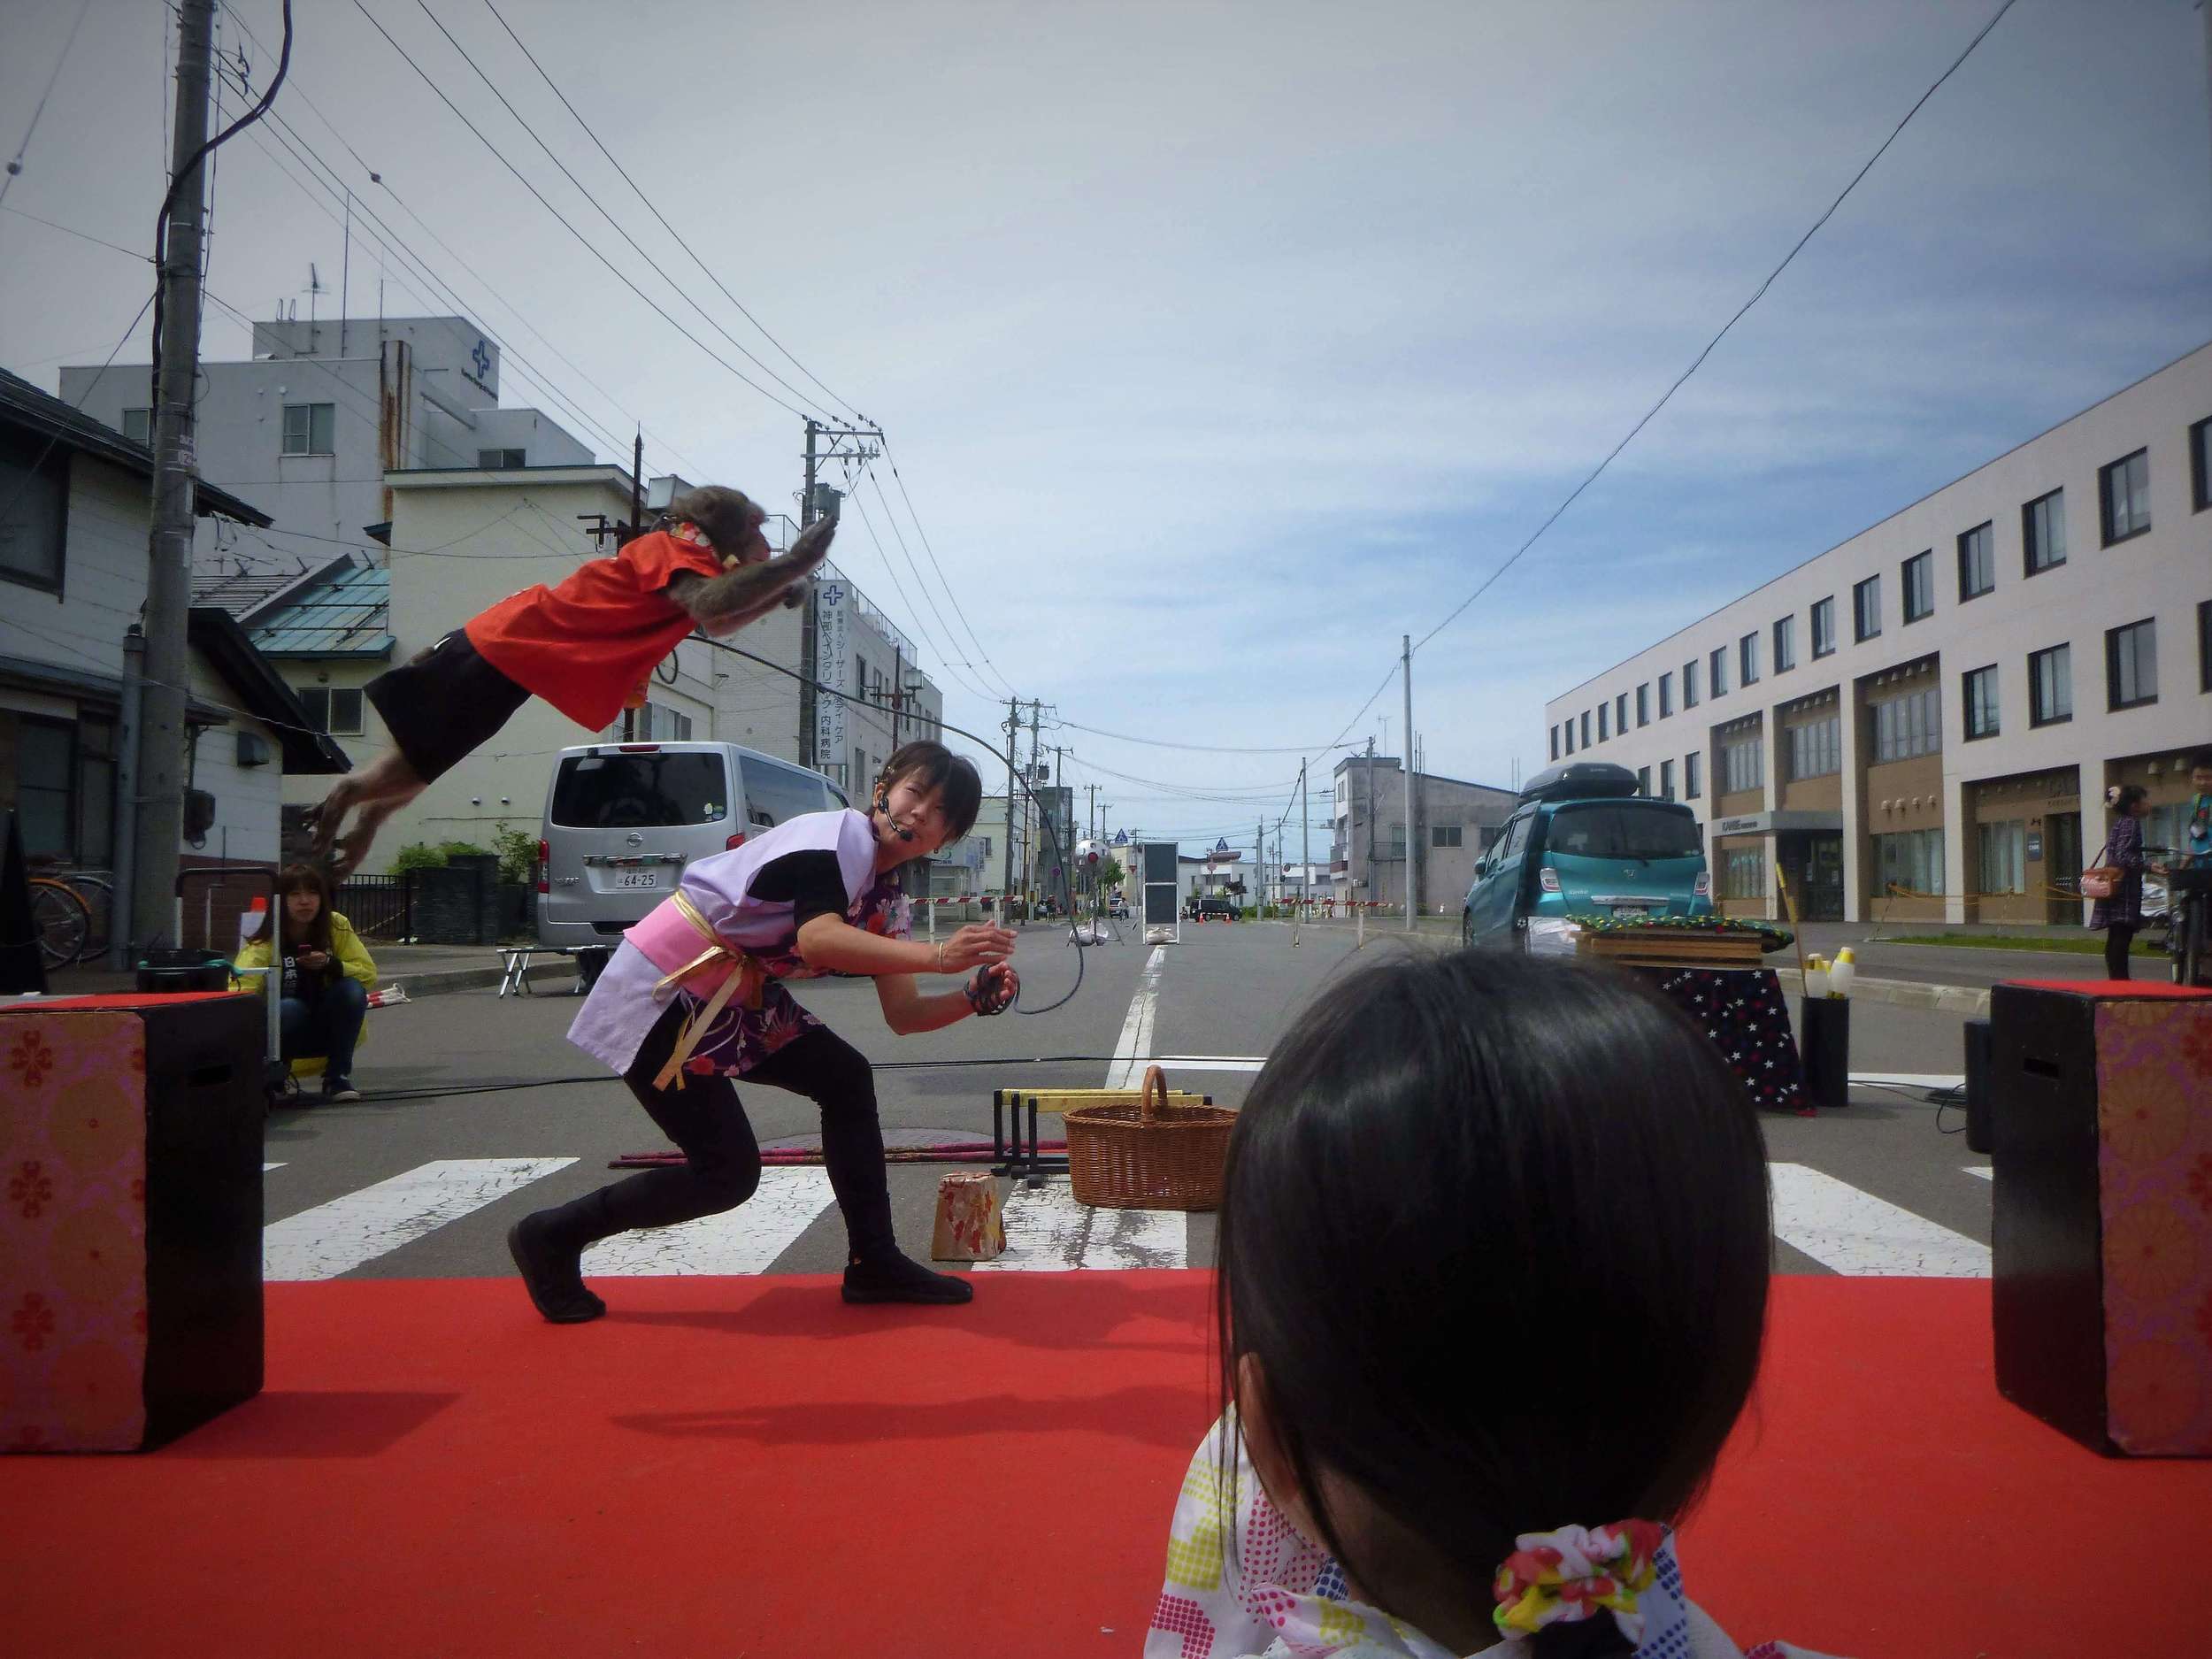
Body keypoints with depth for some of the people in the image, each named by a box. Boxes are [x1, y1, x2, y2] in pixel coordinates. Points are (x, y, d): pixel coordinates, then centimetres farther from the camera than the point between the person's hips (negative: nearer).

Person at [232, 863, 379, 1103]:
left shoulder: (337, 926, -8)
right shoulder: (266, 941, -17)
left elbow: (369, 973, -9)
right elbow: (241, 985, -33)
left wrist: (331, 965, -27)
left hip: (329, 1030, 2)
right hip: (283, 1034, -2)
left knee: (352, 990, -26)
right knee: (290, 1007, -34)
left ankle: (338, 1076, -15)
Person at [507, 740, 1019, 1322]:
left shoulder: (886, 902, 8)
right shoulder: (843, 834, -19)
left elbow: (903, 1016, 3)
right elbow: (817, 939, -37)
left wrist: (974, 997, -15)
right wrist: (937, 956, -43)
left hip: (733, 1000, 9)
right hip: (660, 992, -9)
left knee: (847, 1080, 1)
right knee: (729, 1172, -6)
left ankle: (873, 1262, 9)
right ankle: (551, 1238, 13)